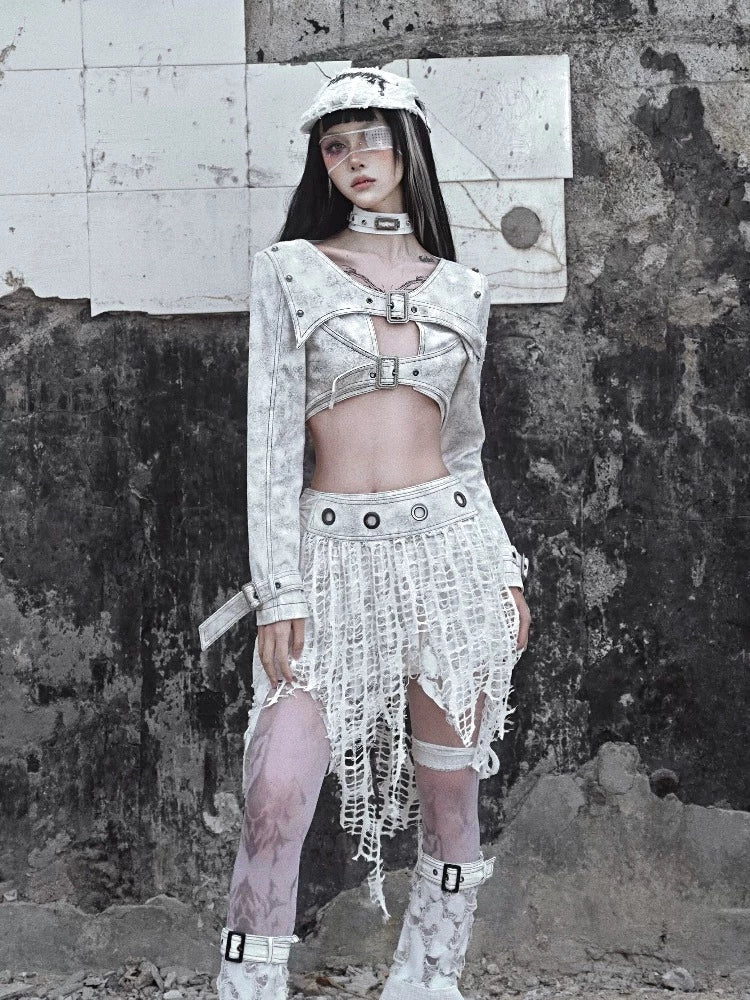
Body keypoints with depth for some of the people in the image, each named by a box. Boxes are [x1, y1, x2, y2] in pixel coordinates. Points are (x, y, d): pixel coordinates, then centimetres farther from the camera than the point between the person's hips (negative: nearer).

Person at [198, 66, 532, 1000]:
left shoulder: (461, 289, 10)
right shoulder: (289, 270, 2)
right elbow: (271, 434, -4)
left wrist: (507, 573, 12)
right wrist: (280, 591, -11)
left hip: (447, 544, 3)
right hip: (330, 551, -2)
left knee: (449, 797, 7)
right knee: (276, 802, -12)